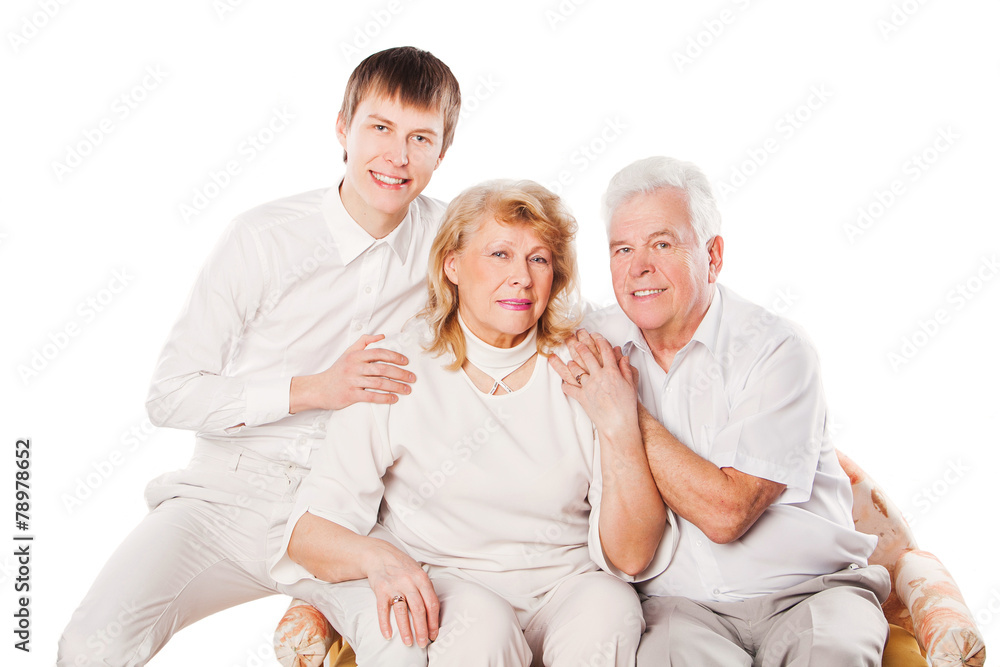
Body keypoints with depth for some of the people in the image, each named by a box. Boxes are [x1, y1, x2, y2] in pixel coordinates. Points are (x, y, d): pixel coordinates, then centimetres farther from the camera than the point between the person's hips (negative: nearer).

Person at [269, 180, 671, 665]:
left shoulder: (584, 374, 2)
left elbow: (631, 557, -2)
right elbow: (309, 531, -5)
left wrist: (621, 430, -15)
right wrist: (377, 557, -27)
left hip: (561, 586, 1)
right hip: (435, 587, 0)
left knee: (609, 608, -31)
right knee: (479, 623, -33)